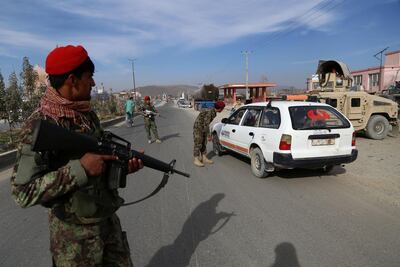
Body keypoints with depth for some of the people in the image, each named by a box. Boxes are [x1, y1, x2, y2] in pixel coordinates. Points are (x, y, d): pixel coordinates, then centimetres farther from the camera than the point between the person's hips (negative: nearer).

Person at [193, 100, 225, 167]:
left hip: (203, 128, 9)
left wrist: (209, 134, 16)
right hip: (198, 127, -9)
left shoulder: (213, 112, 3)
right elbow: (206, 124, -26)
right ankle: (196, 160, -1)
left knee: (204, 144, 11)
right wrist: (208, 135, -23)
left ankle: (204, 158, 18)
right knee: (198, 144, -6)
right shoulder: (209, 112, -25)